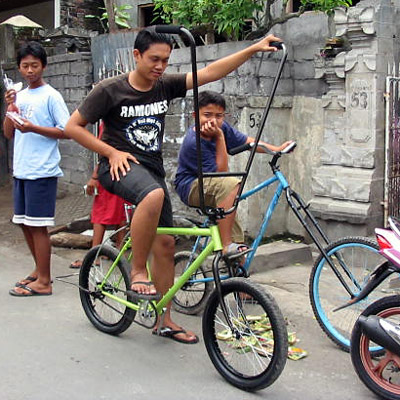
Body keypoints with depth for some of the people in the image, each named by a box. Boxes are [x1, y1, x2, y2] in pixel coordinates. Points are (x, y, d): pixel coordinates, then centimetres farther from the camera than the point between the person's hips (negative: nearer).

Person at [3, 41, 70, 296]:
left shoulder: (50, 96, -6)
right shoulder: (20, 96, 14)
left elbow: (67, 131, -11)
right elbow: (9, 134, 14)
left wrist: (33, 128, -19)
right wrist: (11, 108, -1)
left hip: (42, 172, -7)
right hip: (21, 170, 7)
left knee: (38, 225, -4)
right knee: (25, 223, 13)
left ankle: (43, 282, 4)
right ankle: (40, 270, 27)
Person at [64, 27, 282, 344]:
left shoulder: (165, 86, 2)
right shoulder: (110, 90, -9)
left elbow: (210, 72, -5)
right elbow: (73, 126, -5)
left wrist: (254, 49, -13)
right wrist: (111, 152, -13)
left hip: (152, 168, 6)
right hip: (120, 165, -5)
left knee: (165, 244, 4)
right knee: (154, 195, -39)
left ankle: (164, 321, 17)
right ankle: (138, 272, -21)